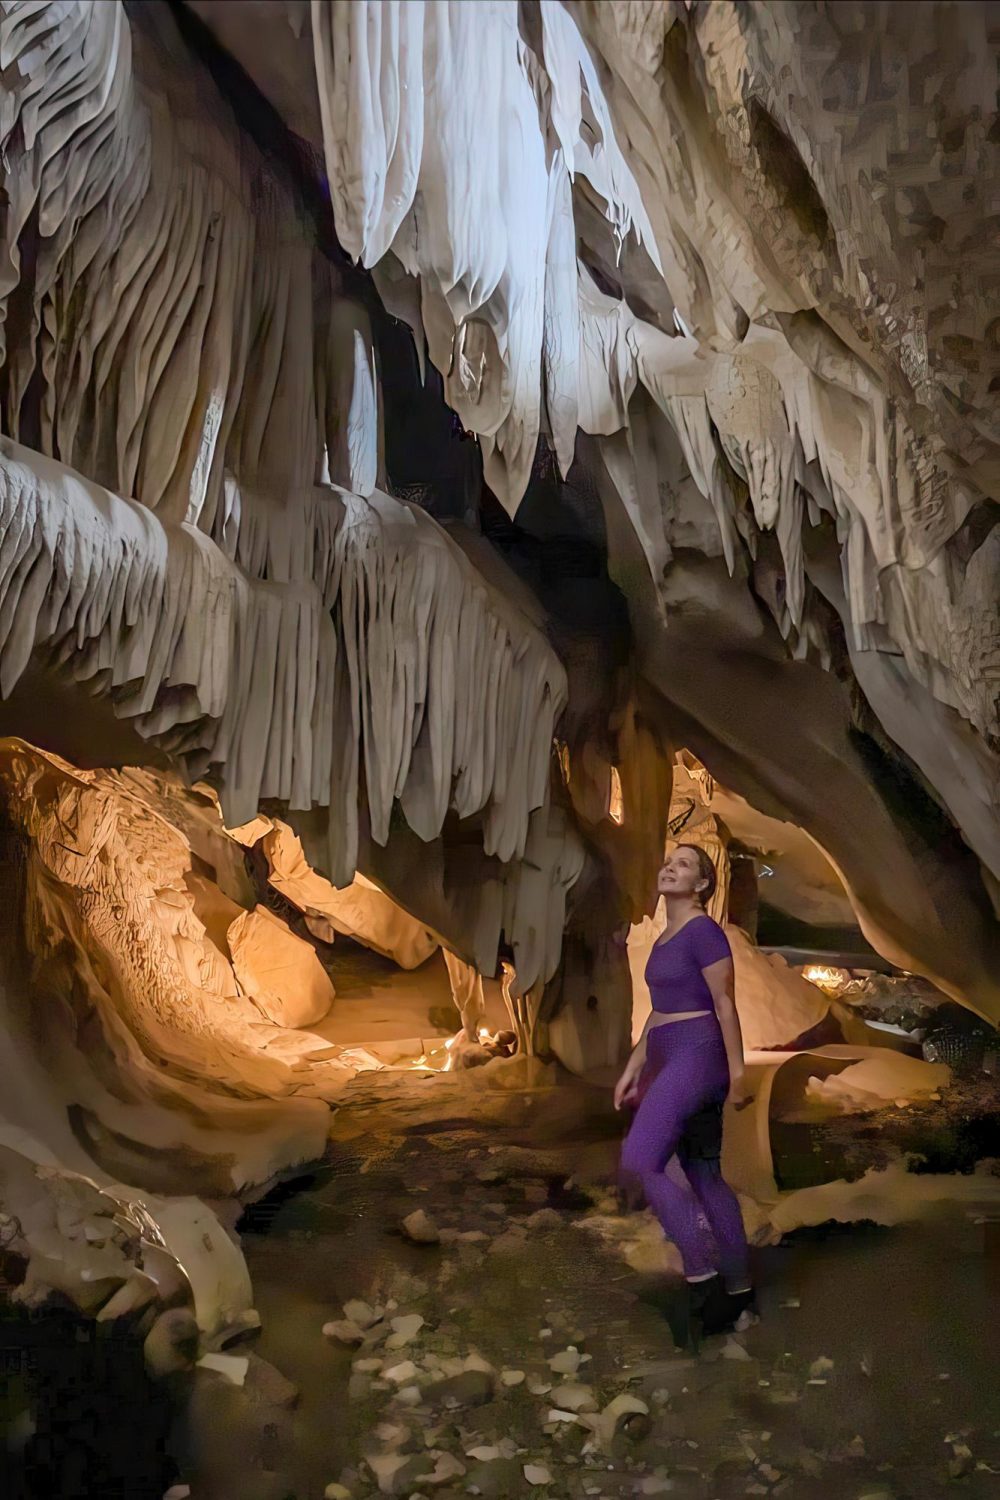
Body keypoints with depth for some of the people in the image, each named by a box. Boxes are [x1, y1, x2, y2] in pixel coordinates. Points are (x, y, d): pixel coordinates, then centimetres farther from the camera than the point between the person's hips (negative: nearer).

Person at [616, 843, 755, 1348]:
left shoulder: (703, 931, -10)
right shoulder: (664, 939, 16)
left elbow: (725, 1004, -12)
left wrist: (737, 1072, -13)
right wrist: (632, 1070, 18)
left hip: (696, 1058, -9)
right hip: (668, 1062, 9)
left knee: (639, 1163, -17)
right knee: (704, 1178, 12)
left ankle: (701, 1274, -9)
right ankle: (737, 1287, 20)